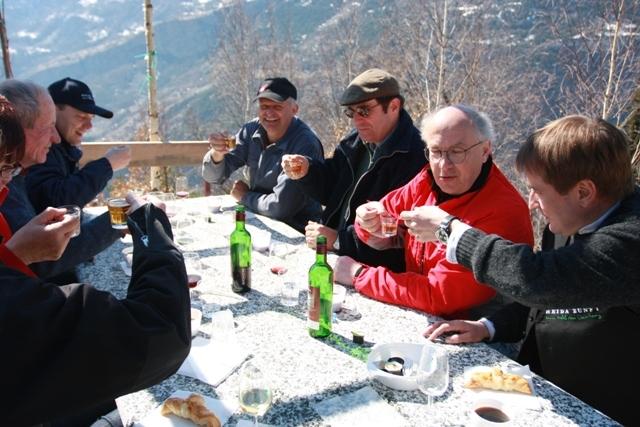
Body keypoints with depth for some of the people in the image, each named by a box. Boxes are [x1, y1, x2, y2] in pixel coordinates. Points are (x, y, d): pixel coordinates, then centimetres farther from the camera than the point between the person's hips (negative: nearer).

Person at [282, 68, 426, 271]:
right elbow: (331, 187, 20)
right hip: (336, 256, 8)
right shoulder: (356, 141, 8)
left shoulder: (414, 157, -20)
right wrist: (307, 172, -1)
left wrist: (338, 240, -19)